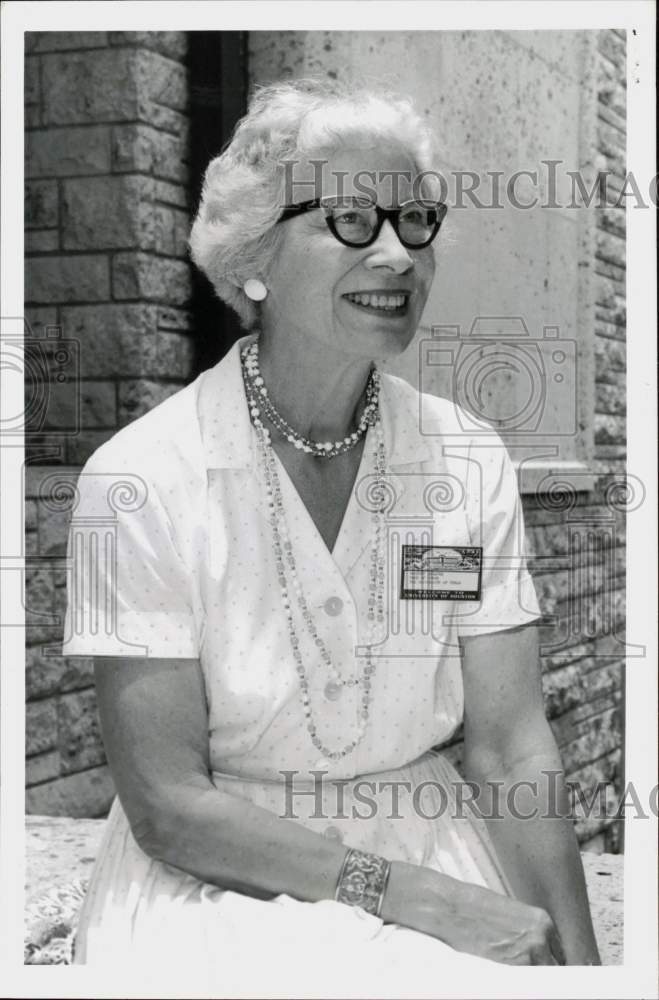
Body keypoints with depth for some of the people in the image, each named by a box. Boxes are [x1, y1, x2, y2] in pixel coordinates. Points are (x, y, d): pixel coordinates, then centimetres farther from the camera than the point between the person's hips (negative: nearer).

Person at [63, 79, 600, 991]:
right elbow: (169, 806, -14)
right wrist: (415, 896, -20)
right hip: (224, 875, -4)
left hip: (432, 837, 4)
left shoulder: (470, 463, -1)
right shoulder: (140, 481, -13)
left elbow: (511, 746, -2)